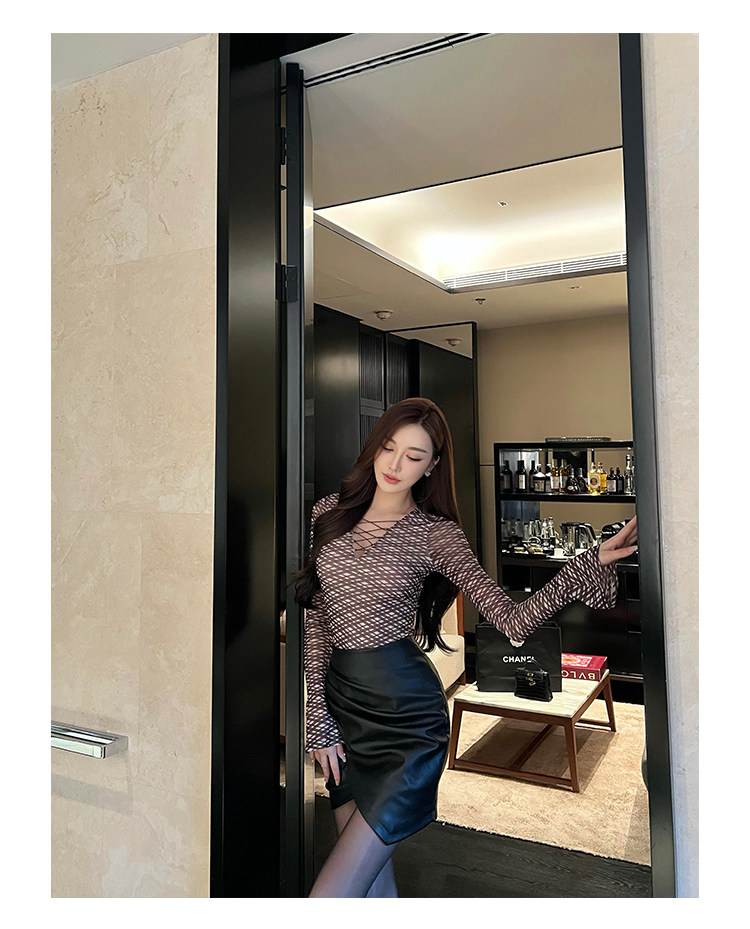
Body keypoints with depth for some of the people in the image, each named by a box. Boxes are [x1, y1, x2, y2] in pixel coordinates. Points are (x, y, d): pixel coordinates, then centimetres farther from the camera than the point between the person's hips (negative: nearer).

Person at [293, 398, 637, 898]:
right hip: (340, 706, 4)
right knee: (373, 881, 15)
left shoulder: (437, 535, -5)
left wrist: (591, 562, -21)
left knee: (333, 894, -7)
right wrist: (318, 720, 5)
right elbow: (316, 622, 7)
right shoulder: (330, 512, 5)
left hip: (408, 715, -4)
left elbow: (513, 619, -11)